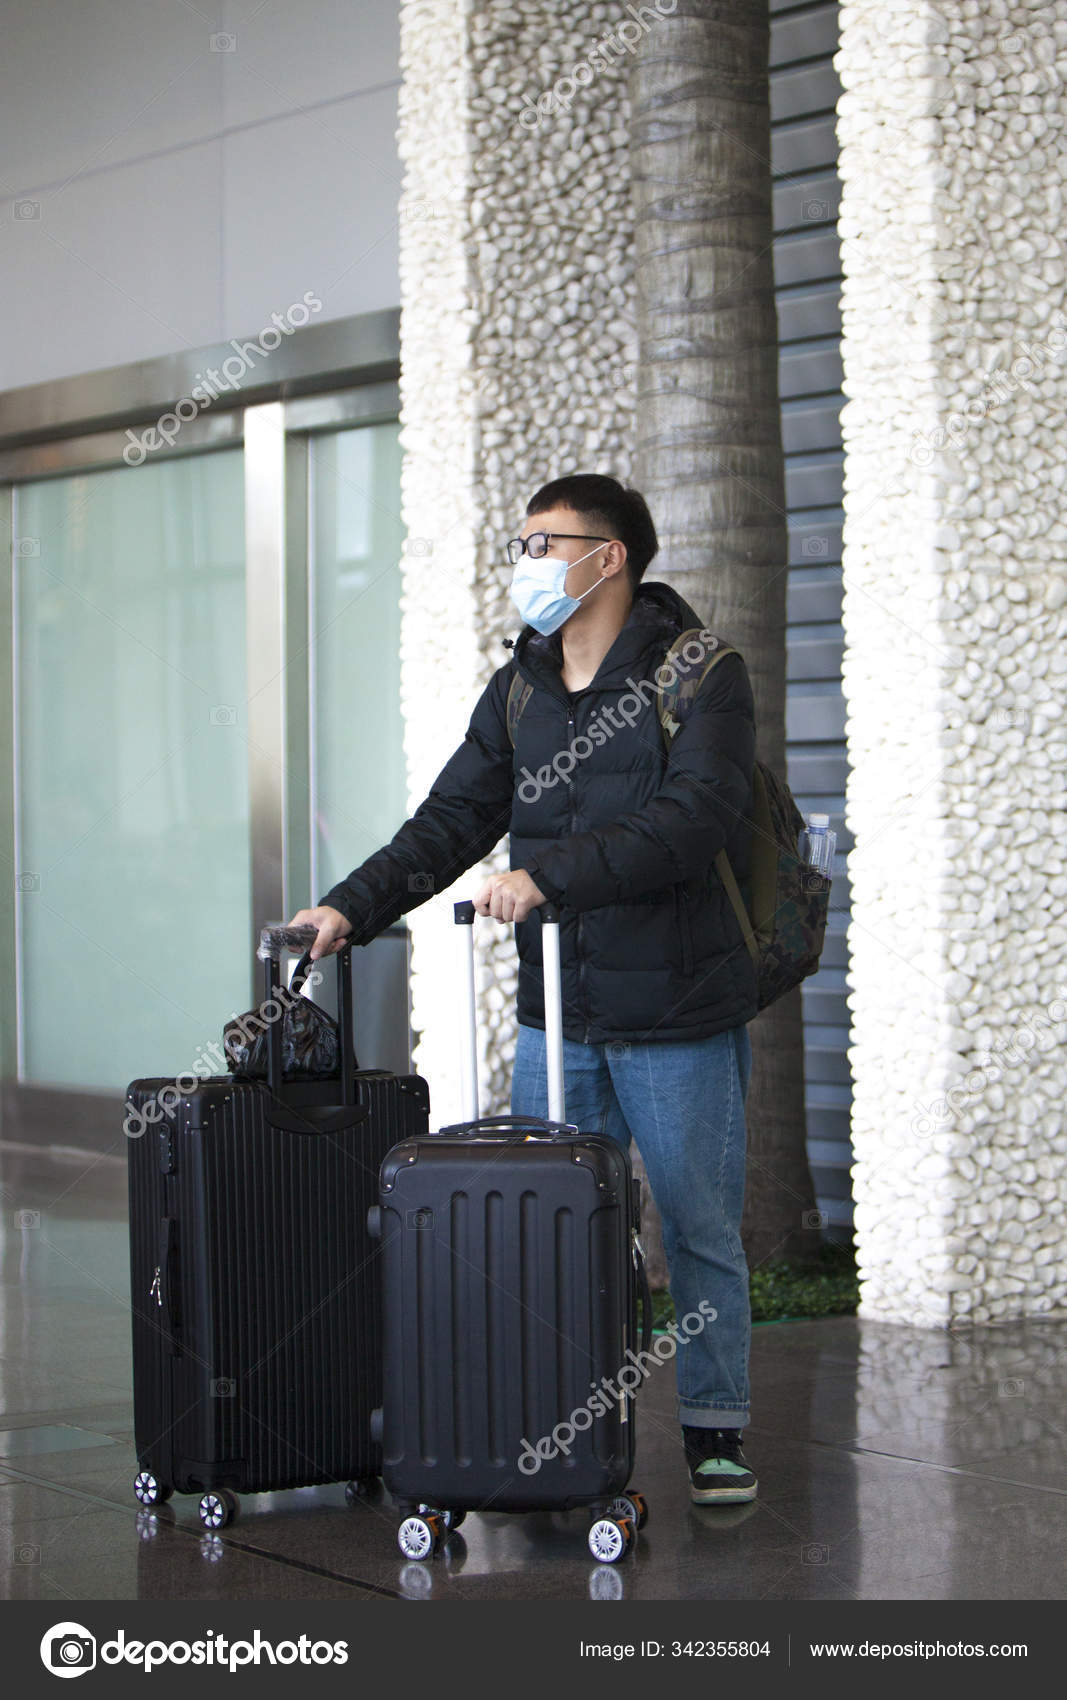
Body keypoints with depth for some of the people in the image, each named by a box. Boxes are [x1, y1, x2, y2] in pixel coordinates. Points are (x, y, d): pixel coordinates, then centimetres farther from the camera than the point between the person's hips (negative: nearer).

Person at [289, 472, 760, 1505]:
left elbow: (694, 817, -22)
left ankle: (715, 1432, 16)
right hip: (557, 1020, 5)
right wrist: (353, 908, -5)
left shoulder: (699, 675, -8)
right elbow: (451, 821, 9)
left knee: (702, 1235, 4)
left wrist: (550, 874, -29)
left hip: (679, 1024, -5)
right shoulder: (518, 692, 12)